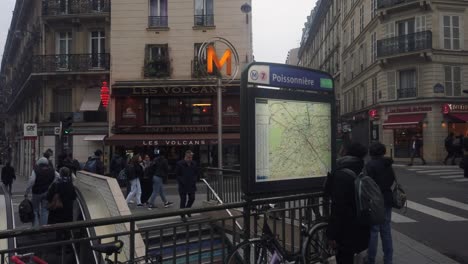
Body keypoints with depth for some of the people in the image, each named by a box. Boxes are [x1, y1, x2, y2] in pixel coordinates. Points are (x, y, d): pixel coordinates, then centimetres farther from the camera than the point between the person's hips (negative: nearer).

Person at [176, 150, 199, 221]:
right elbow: (177, 174, -5)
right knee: (183, 200, 0)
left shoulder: (194, 164, 4)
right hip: (183, 186, -5)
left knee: (192, 198, 10)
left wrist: (194, 180, 2)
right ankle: (182, 216, 12)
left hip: (192, 185, 5)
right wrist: (182, 181, -14)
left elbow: (196, 173, 16)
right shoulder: (179, 164, -10)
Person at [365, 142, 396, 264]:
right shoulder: (388, 164, 7)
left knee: (373, 231, 0)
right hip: (387, 200, 7)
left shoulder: (370, 165, -14)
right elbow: (392, 180, 12)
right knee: (386, 231, 13)